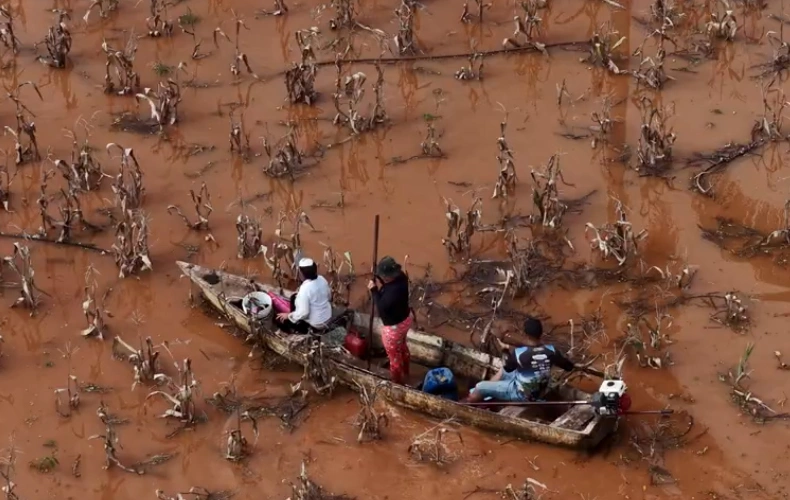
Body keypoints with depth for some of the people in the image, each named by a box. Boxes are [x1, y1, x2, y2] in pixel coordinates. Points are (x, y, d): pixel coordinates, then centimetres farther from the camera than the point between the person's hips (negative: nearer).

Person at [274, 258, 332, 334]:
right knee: (294, 297, 21)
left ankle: (305, 330, 14)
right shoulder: (322, 279, -8)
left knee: (279, 319, 6)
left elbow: (303, 313, -31)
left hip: (315, 325, -7)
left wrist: (288, 316, -14)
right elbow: (329, 297, 9)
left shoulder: (305, 289, -31)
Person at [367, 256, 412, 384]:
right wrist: (380, 286, -13)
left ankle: (397, 384, 41)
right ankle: (404, 372, 60)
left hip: (394, 327, -9)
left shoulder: (393, 292, -41)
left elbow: (381, 308, -29)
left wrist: (374, 290, -23)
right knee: (402, 346, 35)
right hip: (406, 319, 9)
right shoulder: (401, 276, -15)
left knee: (394, 357, 18)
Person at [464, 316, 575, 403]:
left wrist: (507, 353, 7)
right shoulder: (551, 351, -15)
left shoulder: (519, 353, -29)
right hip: (536, 392, 7)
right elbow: (568, 366, 0)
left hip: (520, 394, -7)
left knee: (480, 387, 4)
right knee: (502, 371, 30)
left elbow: (508, 368, -7)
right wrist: (577, 366, 21)